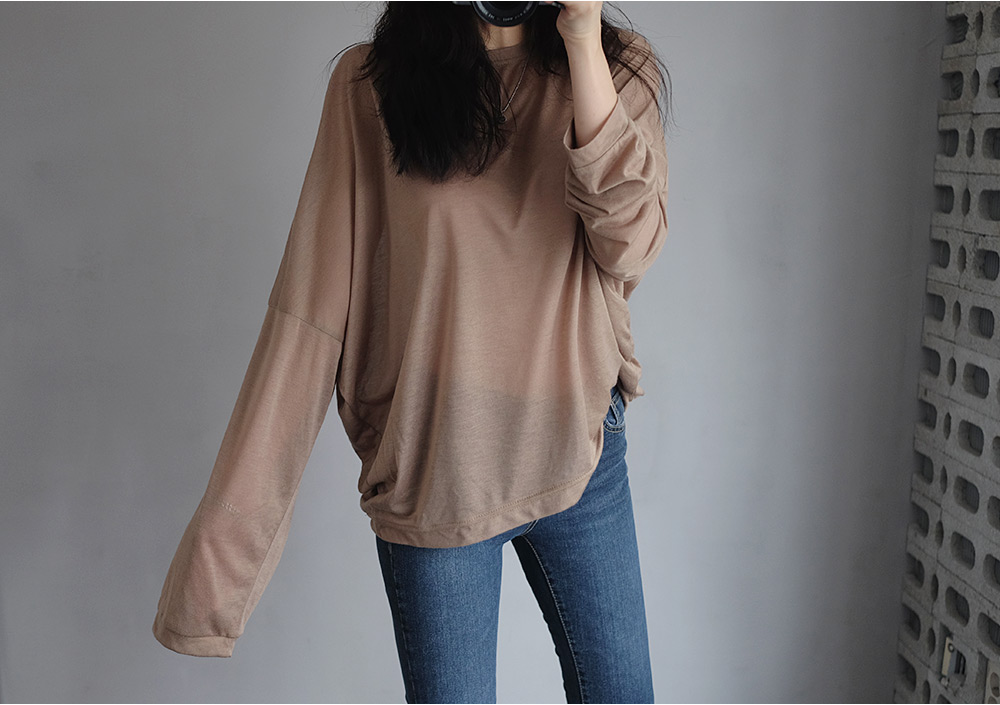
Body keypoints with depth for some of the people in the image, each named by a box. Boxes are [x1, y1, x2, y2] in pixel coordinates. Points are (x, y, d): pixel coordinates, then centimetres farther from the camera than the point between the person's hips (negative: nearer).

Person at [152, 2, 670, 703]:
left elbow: (629, 246, -14)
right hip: (432, 471, -2)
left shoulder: (621, 69, 2)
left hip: (579, 453, 3)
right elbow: (311, 304, -9)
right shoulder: (367, 83, -5)